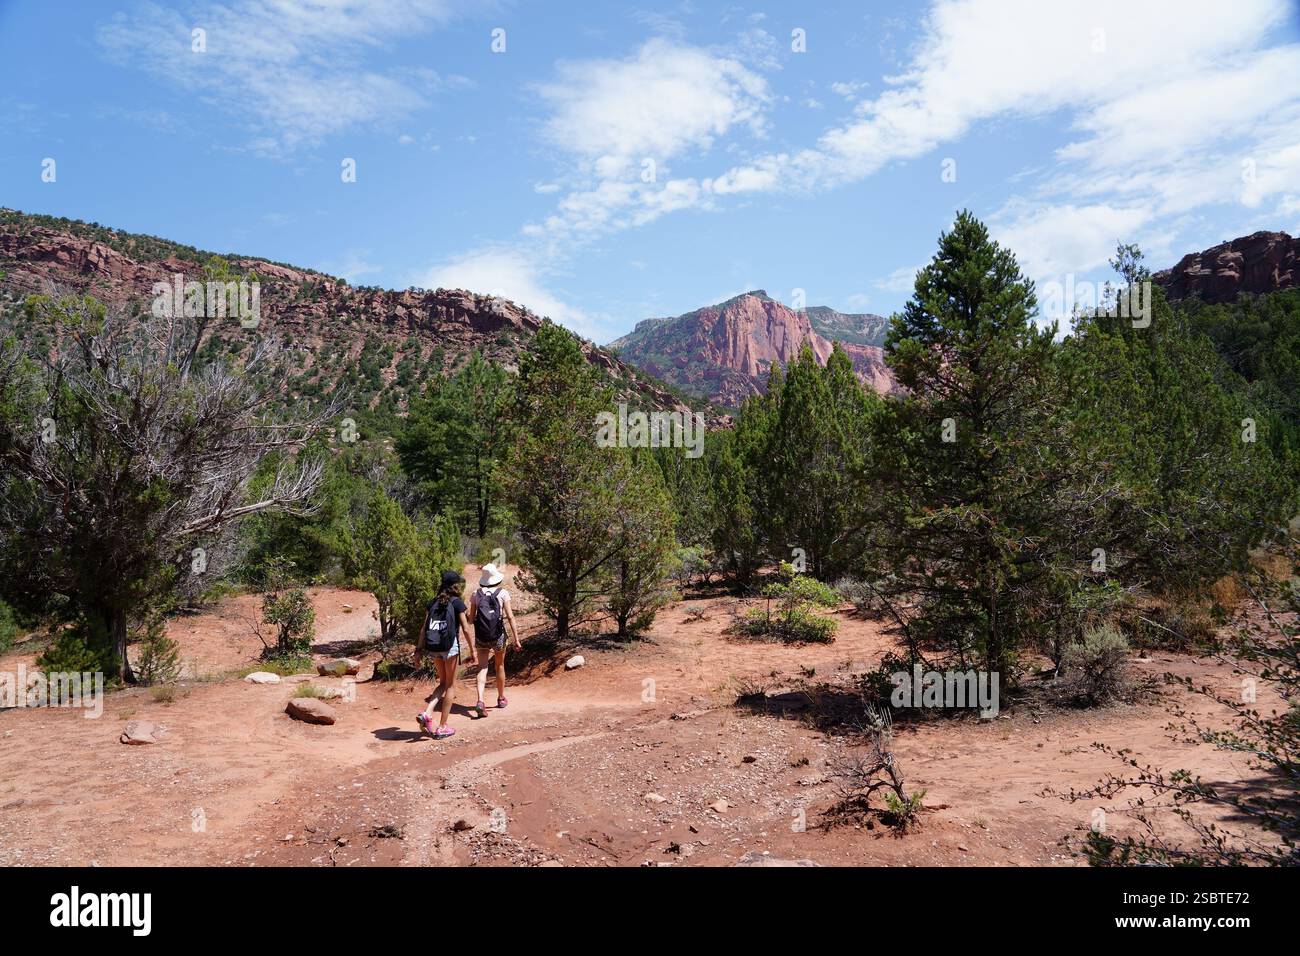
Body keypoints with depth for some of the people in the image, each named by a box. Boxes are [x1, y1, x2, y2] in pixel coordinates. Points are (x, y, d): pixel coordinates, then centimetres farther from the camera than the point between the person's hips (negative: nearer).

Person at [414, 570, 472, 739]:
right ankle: (442, 727, 11)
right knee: (450, 686, 9)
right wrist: (472, 650, -3)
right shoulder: (457, 603, -4)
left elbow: (424, 629, 5)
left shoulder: (433, 603, 9)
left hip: (434, 648, 5)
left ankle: (426, 713, 0)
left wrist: (419, 650, 8)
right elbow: (466, 629, -8)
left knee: (443, 683, 21)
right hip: (450, 646, -5)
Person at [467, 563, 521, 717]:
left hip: (481, 636, 1)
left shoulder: (476, 594, 2)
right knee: (500, 666, 19)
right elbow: (510, 617, -8)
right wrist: (516, 639, -6)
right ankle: (501, 698, 34)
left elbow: (471, 618, 4)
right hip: (498, 635, -1)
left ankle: (480, 700, -19)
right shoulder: (503, 593, -4)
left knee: (482, 668, 1)